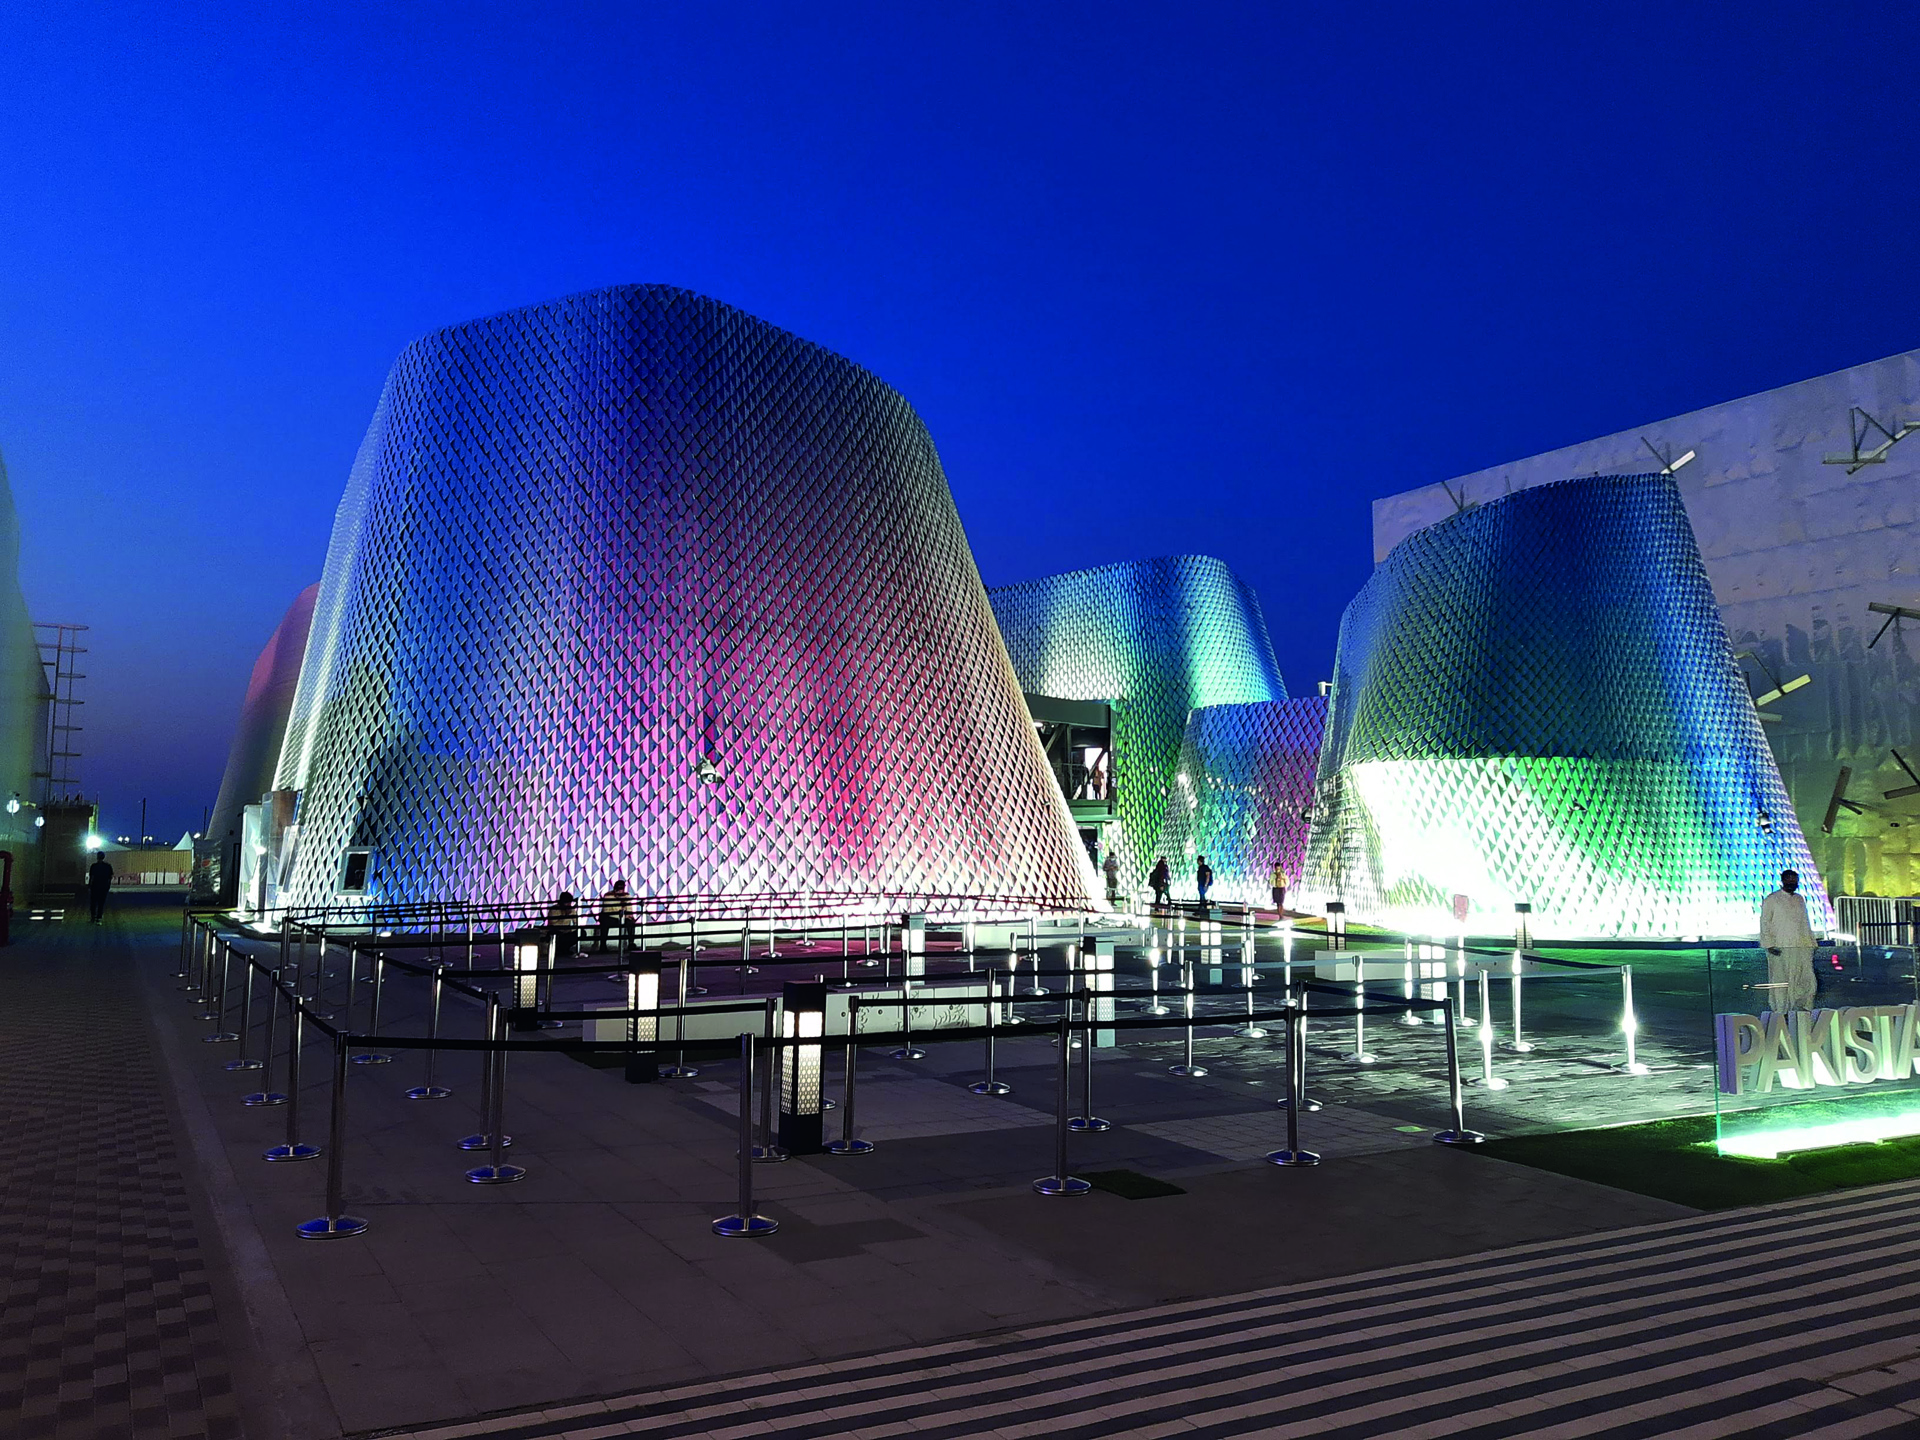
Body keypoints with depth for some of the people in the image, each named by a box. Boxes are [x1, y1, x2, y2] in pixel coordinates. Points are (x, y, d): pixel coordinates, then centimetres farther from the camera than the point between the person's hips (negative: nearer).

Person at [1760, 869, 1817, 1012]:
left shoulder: (1800, 899, 17)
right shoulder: (1771, 900, 0)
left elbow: (1805, 923, 23)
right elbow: (1765, 924, -3)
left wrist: (1810, 943, 16)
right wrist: (1769, 945, -12)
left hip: (1801, 947, 5)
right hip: (1780, 949, -5)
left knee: (1807, 979, -1)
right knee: (1781, 981, -1)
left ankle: (1804, 1009, 8)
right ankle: (1781, 1012, 5)